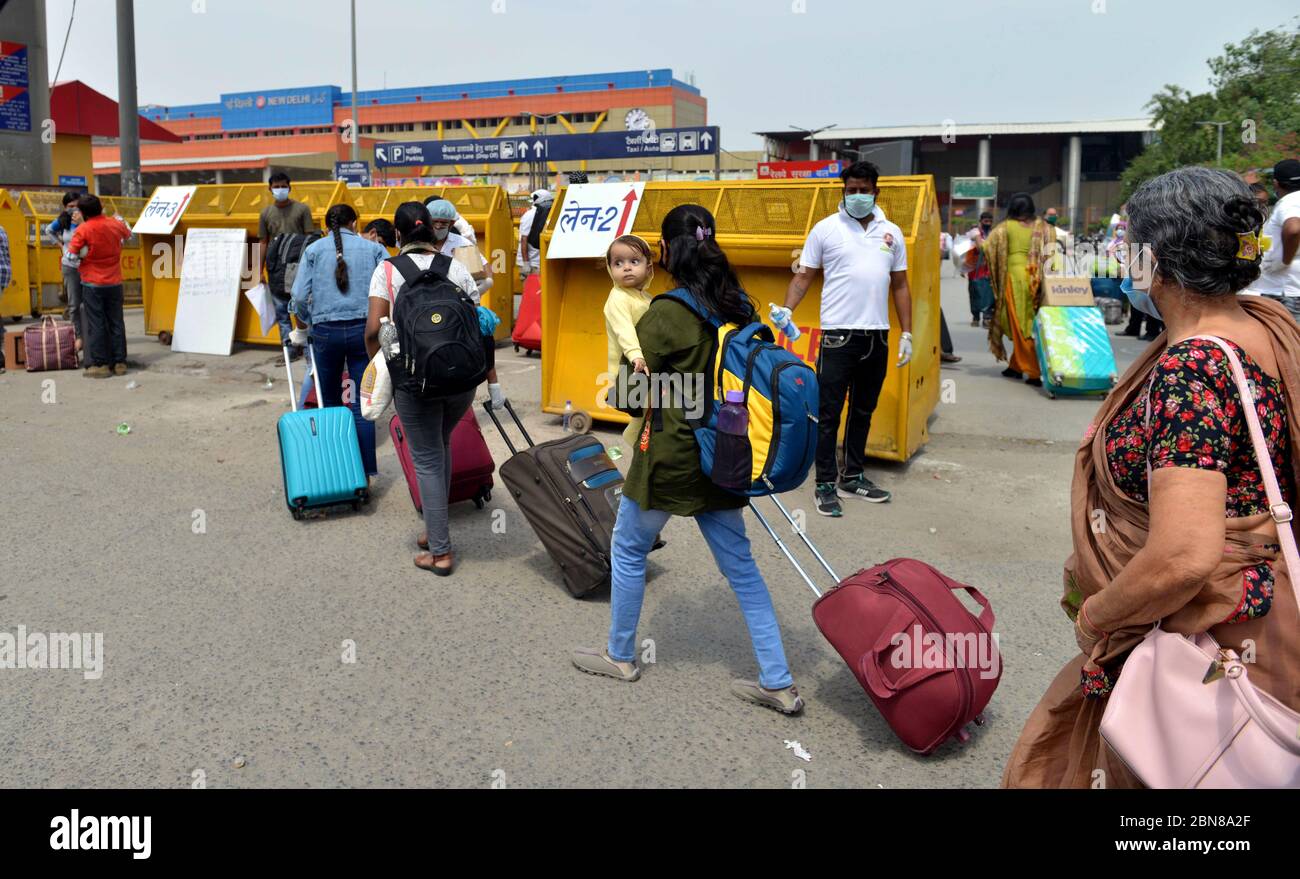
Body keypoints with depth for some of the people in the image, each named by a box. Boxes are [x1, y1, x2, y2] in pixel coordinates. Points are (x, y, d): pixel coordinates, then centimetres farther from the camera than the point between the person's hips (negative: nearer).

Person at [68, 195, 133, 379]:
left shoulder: (83, 230, -12)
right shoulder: (115, 224, 0)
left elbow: (72, 254, -11)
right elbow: (128, 233, 22)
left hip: (92, 283, -4)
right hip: (114, 283, 4)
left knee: (96, 325, 1)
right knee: (116, 323, 9)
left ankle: (100, 364, 2)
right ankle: (120, 362, 10)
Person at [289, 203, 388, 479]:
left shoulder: (314, 249, 7)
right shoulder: (374, 249, 7)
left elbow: (300, 297, 0)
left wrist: (302, 330, 14)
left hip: (325, 331, 1)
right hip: (364, 330, -1)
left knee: (330, 402, 15)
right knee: (362, 404, 1)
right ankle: (365, 472, -3)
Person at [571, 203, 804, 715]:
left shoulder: (664, 314, -17)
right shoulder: (738, 305, 1)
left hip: (671, 452, -6)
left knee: (628, 550, 16)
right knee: (739, 563, 12)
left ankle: (620, 656, 33)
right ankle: (779, 684, 15)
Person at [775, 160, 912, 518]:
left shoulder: (891, 233, 11)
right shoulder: (826, 229, 0)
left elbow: (900, 285, 14)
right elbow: (804, 275, 0)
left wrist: (907, 333, 9)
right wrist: (786, 310, -17)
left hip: (877, 336, 4)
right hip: (838, 335, -4)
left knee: (863, 411, 13)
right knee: (829, 412, -2)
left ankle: (853, 477, 25)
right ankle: (826, 484, 7)